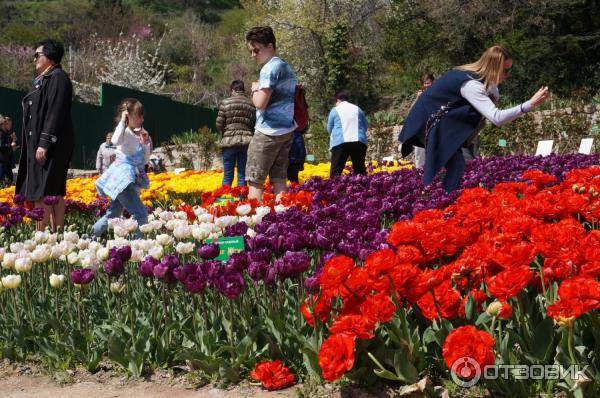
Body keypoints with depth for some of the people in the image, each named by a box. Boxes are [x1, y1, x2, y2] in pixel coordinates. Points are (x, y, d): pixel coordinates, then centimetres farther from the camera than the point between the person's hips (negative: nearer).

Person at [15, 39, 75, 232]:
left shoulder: (58, 78, -11)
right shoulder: (43, 80, 18)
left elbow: (56, 113, -19)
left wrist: (45, 143, -24)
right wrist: (40, 143, 17)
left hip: (51, 146, -10)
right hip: (39, 143, 10)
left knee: (43, 193, -12)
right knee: (53, 193, 8)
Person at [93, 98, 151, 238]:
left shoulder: (138, 134, 13)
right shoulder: (124, 132, -9)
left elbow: (145, 161, 17)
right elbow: (116, 141, -35)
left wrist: (146, 144, 2)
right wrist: (122, 122, -24)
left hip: (133, 179, 9)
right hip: (123, 177, -9)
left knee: (112, 214, 15)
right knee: (141, 214, -15)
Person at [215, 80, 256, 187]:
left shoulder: (226, 102, 0)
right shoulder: (252, 104, 6)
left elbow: (219, 125, 0)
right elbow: (256, 125, 3)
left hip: (229, 141, -1)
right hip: (247, 142, 1)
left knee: (228, 175, 5)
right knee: (242, 175, 6)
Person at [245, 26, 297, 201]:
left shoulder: (270, 68, -12)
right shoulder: (287, 67, 16)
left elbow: (260, 102, -18)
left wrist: (255, 89, 0)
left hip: (269, 131, -9)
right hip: (287, 130, 9)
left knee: (254, 181, -6)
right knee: (279, 181, 6)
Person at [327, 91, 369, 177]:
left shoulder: (335, 110, 7)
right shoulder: (357, 109, 15)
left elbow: (329, 128, 12)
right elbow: (366, 126, 19)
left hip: (340, 142, -3)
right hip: (359, 142, 3)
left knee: (336, 171, -5)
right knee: (360, 169, 10)